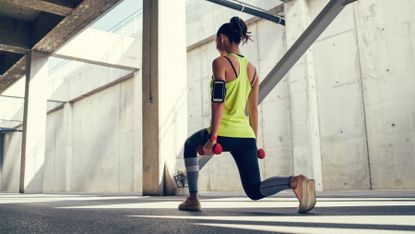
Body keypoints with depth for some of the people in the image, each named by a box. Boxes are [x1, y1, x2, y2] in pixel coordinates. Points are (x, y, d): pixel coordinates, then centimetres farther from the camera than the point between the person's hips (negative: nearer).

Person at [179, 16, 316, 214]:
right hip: (245, 136, 6)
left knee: (190, 145, 28)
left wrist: (212, 137, -17)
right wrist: (254, 141, 21)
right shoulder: (252, 69, 17)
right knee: (255, 191, 9)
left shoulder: (220, 63, -4)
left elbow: (218, 101, -15)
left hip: (224, 133, -5)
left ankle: (193, 199, 22)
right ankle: (294, 182, -21)